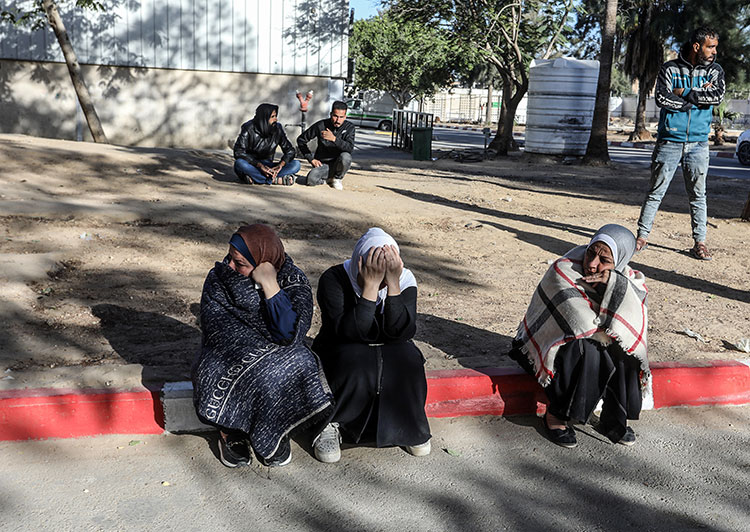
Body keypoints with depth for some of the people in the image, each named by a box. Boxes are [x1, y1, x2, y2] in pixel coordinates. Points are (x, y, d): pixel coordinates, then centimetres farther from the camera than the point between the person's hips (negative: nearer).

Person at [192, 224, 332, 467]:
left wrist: (269, 285, -28)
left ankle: (273, 433, -6)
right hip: (228, 357, 0)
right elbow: (216, 329, -15)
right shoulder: (218, 278, -7)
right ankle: (231, 432, -6)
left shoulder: (295, 282, -11)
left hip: (281, 359, 0)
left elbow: (290, 335, -25)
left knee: (297, 368, -32)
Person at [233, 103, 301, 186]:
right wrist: (260, 165, -29)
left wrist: (280, 165, -20)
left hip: (268, 167, 3)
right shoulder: (248, 128, -11)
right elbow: (238, 152, -19)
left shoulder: (277, 128, -2)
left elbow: (290, 150, 1)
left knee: (296, 164, -18)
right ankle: (276, 180, -34)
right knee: (239, 163, -37)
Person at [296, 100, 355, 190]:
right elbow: (301, 139, 2)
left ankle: (337, 178, -2)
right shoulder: (321, 125, -7)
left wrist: (334, 139, -38)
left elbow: (350, 148, -24)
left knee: (345, 156, -34)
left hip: (338, 163, 1)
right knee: (311, 180, -31)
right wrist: (311, 159, -4)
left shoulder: (349, 127, -8)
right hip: (322, 163, -1)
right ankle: (327, 177, 7)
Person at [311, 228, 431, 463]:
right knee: (358, 367, -35)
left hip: (389, 349, 3)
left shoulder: (405, 279, -13)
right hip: (343, 351, -2)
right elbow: (348, 333, -32)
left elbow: (403, 332, -26)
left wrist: (393, 284, -35)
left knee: (408, 360, -29)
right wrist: (371, 286, -38)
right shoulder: (334, 279, -20)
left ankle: (410, 428, -5)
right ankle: (330, 424, -11)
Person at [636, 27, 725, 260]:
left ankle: (699, 242, 13)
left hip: (698, 143, 2)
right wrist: (698, 98, -10)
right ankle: (642, 235, 11)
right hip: (670, 140, -2)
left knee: (698, 194, 6)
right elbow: (661, 98, -14)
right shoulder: (670, 68, 0)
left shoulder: (714, 70, 7)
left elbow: (717, 96, -11)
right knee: (656, 192, 2)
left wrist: (684, 93, -13)